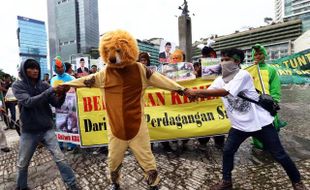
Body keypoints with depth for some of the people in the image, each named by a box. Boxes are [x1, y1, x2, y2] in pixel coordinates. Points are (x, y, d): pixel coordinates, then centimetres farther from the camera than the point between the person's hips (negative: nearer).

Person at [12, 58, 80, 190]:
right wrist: (51, 90, -32)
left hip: (47, 129, 1)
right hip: (29, 131, 0)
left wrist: (62, 93, -24)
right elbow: (28, 102, -24)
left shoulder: (44, 85, 0)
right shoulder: (18, 86, -6)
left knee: (60, 158, -3)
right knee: (22, 163, 17)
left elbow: (57, 104, -3)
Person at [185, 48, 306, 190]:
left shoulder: (243, 75, -20)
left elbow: (224, 92, -32)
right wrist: (194, 93, -30)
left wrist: (196, 92, -32)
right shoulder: (220, 80, 1)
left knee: (279, 155, 8)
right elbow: (207, 93, -9)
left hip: (260, 122, -5)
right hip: (239, 125, 5)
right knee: (227, 151, 3)